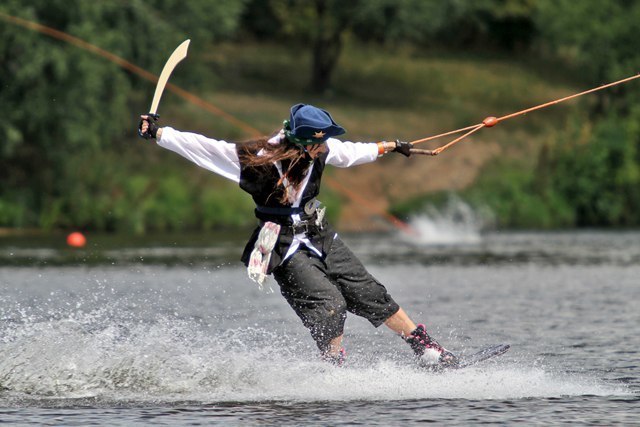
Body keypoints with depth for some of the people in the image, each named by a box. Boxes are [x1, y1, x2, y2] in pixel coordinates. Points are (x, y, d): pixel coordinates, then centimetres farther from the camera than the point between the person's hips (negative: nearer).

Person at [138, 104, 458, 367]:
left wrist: (387, 147, 32)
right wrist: (157, 133, -25)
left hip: (320, 237, 6)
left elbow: (348, 152, 18)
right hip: (286, 247, -6)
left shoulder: (319, 150, -3)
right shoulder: (257, 159, -20)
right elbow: (202, 147, -20)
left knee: (369, 294, 5)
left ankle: (426, 349, 13)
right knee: (329, 304, -20)